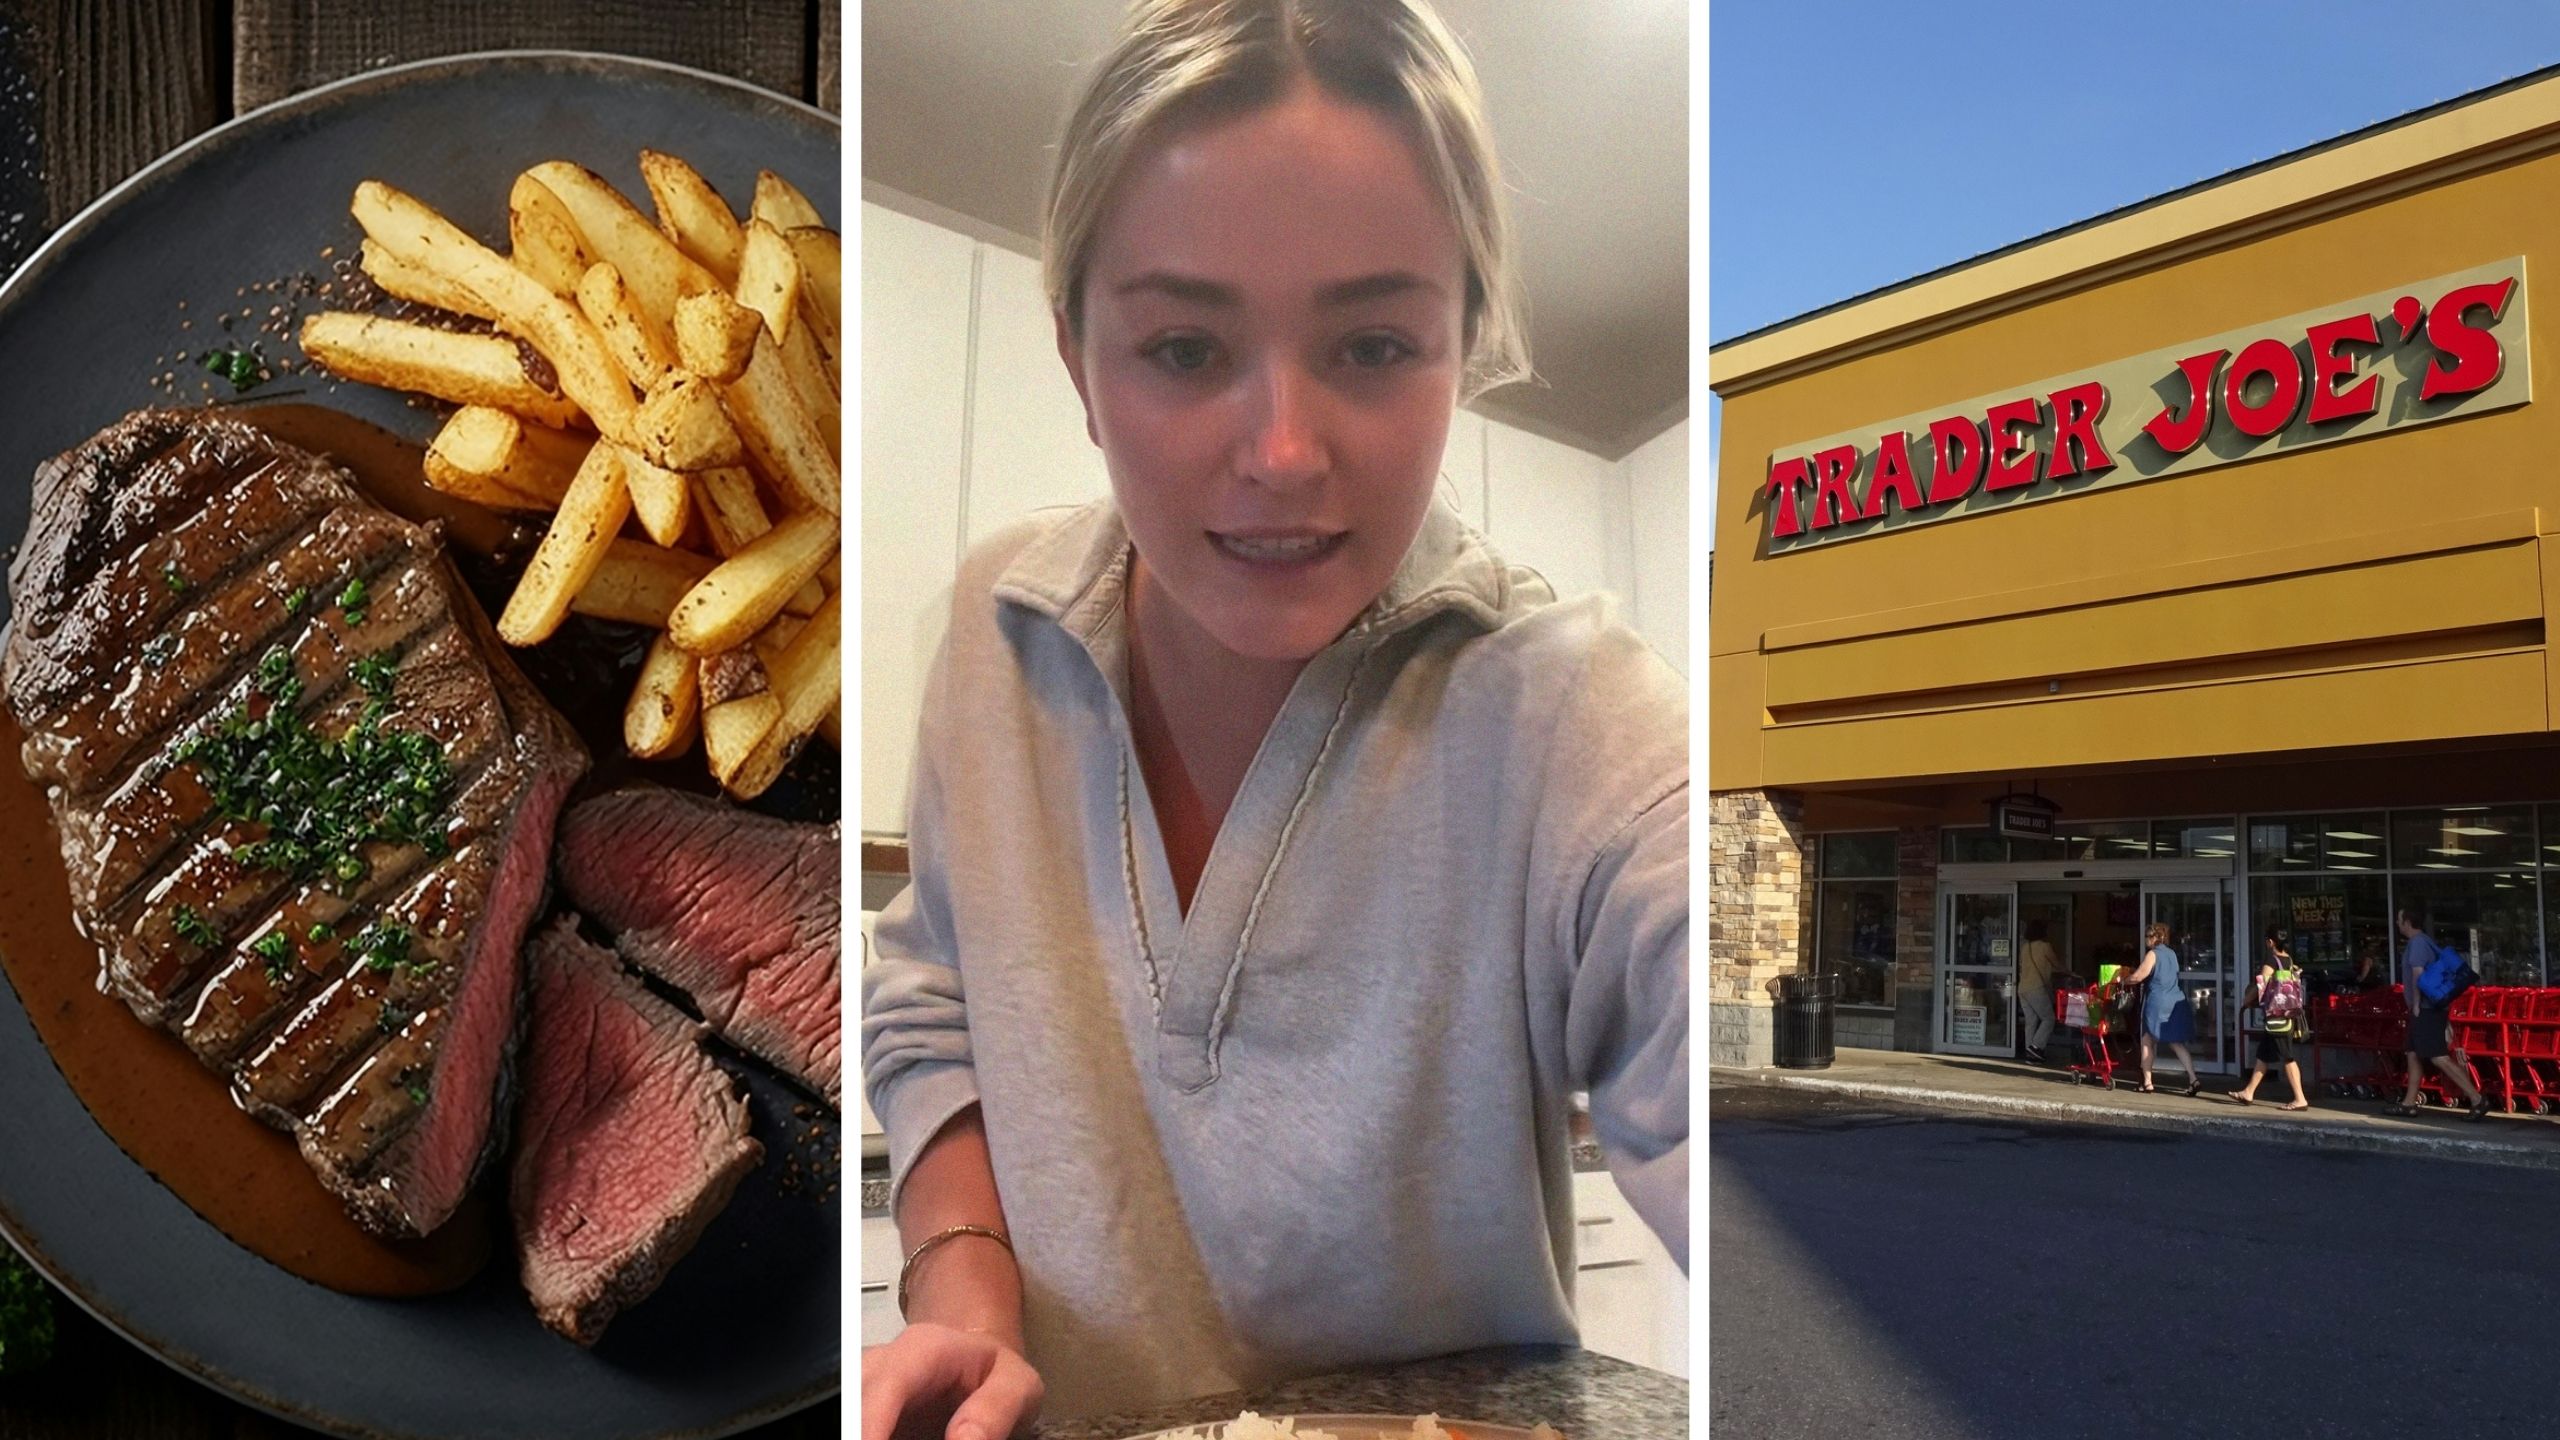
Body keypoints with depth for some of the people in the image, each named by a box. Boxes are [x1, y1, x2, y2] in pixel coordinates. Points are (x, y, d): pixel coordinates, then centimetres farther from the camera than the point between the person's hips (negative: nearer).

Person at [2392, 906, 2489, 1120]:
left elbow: (2418, 975, -21)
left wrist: (2416, 1005, -13)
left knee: (2439, 1058, -13)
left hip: (2426, 1009, -10)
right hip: (2429, 1009, 10)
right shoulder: (2425, 942, 17)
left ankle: (2476, 1098, -14)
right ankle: (2409, 1103, 15)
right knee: (2414, 1054, 12)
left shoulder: (2417, 943, -13)